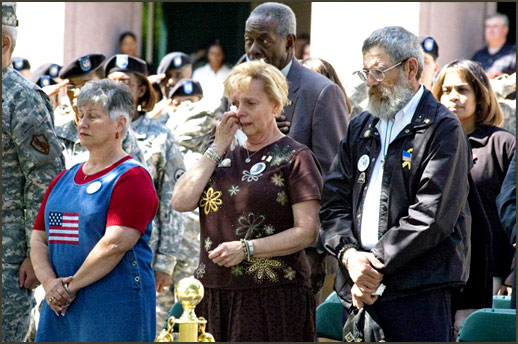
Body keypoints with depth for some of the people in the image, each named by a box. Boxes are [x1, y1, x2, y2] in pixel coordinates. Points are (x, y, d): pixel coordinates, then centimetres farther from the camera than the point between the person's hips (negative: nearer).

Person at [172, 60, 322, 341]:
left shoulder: (294, 157, -1)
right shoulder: (227, 157, 18)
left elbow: (307, 232, -9)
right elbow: (181, 202, 4)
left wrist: (246, 248, -16)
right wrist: (218, 148, 3)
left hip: (272, 297, -5)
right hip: (215, 294, 5)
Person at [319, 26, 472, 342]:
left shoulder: (443, 129, -3)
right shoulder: (361, 127, 18)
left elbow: (432, 215, -12)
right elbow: (334, 199, 11)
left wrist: (377, 266, -12)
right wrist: (349, 254, -8)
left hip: (419, 290, -6)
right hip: (360, 291, 6)